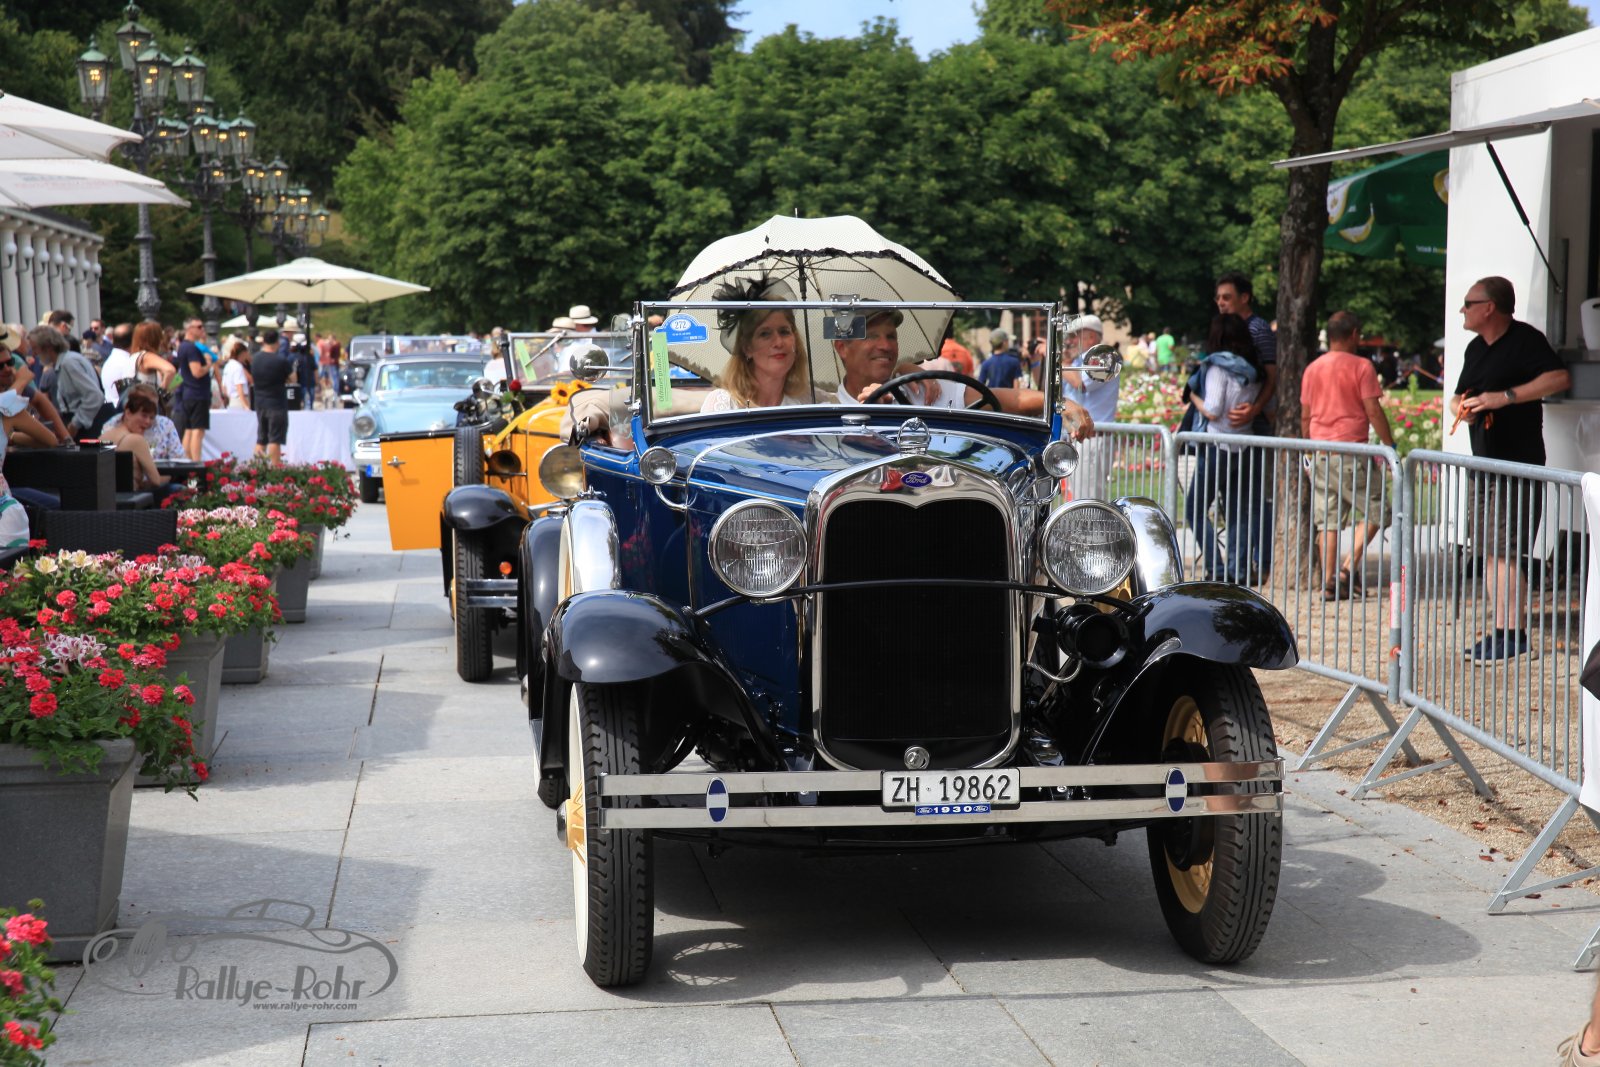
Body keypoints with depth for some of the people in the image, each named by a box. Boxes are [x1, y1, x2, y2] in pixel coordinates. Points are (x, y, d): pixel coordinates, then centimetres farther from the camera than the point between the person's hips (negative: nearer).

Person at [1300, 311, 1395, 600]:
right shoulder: (1361, 366, -5)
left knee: (1327, 519, 7)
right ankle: (1348, 567, -7)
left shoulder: (1313, 368, 11)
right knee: (1375, 510, 5)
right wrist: (1390, 446, -2)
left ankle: (1328, 582, 4)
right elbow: (1374, 411, -8)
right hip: (1351, 451, -6)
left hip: (1319, 452, 6)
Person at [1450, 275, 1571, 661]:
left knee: (1506, 549, -12)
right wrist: (1461, 407, -1)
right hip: (1485, 462, 9)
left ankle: (1512, 634, -11)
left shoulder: (1525, 340, -10)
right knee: (1491, 549, 9)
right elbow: (1458, 397, 24)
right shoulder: (1476, 349, 17)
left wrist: (1505, 397, -25)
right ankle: (1502, 630, 13)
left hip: (1518, 464, -9)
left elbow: (1560, 377, -22)